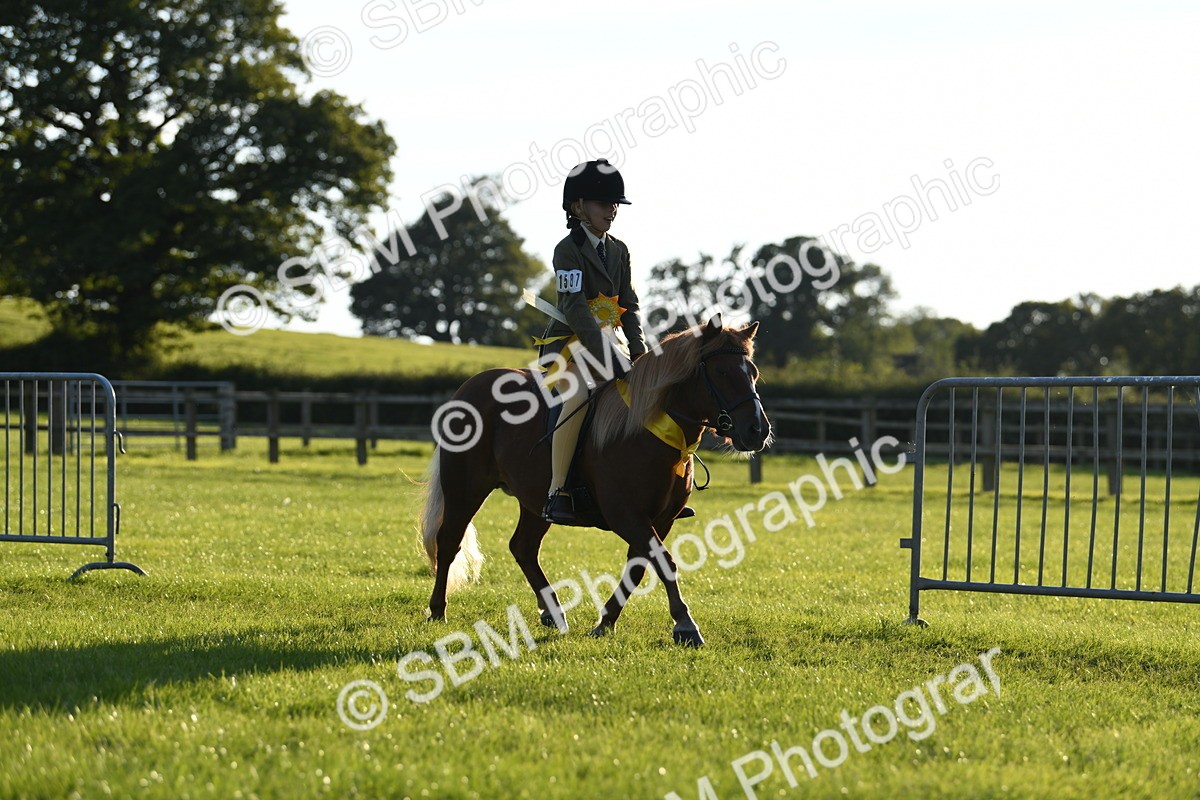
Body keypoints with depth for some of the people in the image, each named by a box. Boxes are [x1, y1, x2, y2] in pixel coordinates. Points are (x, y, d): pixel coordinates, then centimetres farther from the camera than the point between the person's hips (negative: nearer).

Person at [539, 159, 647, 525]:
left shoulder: (618, 251, 13)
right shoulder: (568, 250, -10)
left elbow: (628, 306, 14)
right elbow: (574, 307, -19)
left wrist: (639, 352, -1)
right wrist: (602, 357, -26)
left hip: (606, 340, 8)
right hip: (567, 343, -8)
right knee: (579, 395, -34)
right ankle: (557, 492, -32)